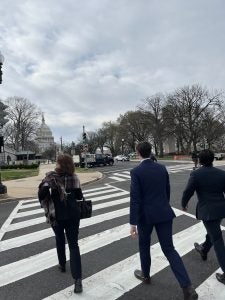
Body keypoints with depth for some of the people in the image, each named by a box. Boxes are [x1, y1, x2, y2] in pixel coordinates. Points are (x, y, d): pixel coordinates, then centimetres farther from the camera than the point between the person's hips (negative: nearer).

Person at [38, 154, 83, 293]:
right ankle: (78, 279, 1)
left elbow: (42, 193, -23)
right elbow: (79, 196, 3)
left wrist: (45, 203, -2)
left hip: (57, 215, -1)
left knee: (60, 239, 26)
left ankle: (62, 265, 45)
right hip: (73, 214, 1)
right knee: (74, 244, 7)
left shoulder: (51, 176, -13)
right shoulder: (74, 177, -5)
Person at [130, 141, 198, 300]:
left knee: (144, 244, 22)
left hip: (146, 215, -3)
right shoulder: (162, 168, 1)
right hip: (164, 213, 4)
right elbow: (167, 191, 10)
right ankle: (187, 287, 7)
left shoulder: (136, 171, -15)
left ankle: (145, 274, 42)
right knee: (169, 249, 12)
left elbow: (135, 198, -18)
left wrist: (133, 223, -14)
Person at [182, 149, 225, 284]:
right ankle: (204, 251, 51)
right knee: (213, 231, 28)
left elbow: (188, 192, -12)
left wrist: (184, 204, 5)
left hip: (207, 211, -6)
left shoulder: (196, 174, -15)